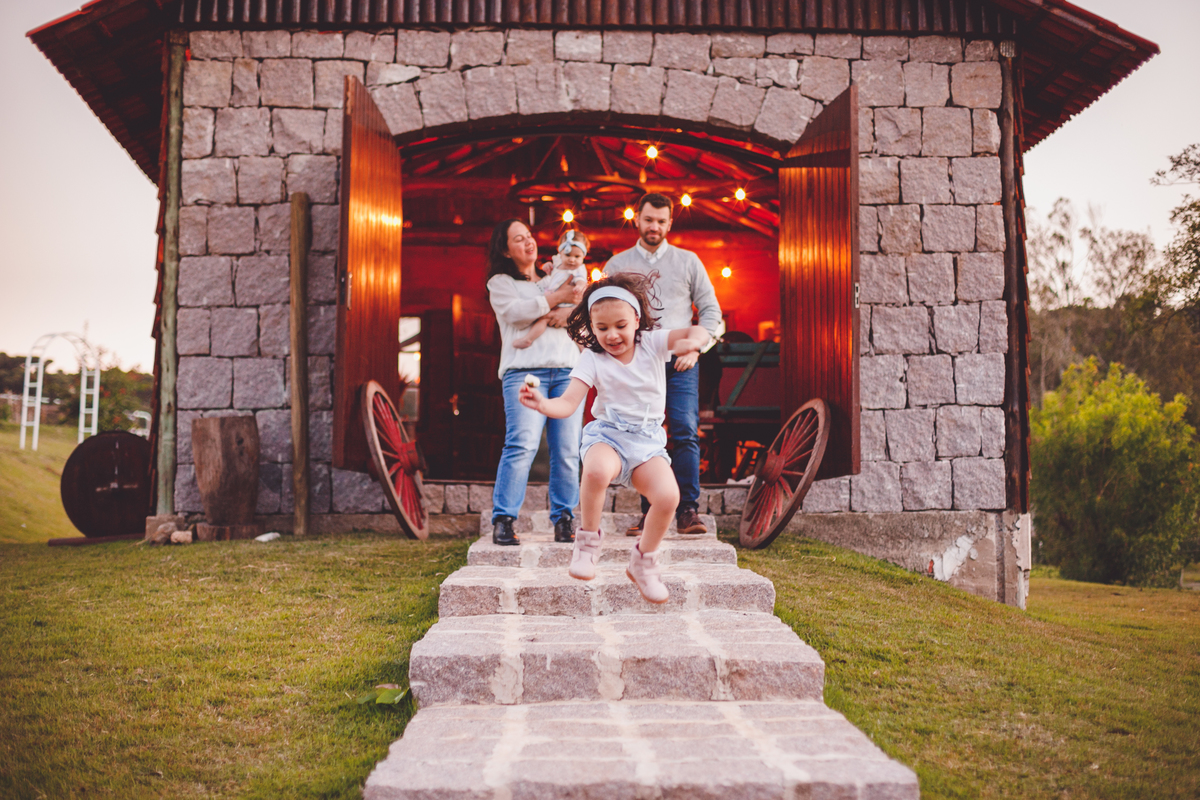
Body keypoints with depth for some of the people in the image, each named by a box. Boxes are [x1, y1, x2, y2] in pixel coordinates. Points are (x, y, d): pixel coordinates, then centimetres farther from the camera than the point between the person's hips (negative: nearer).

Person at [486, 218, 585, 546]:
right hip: (524, 370, -4)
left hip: (567, 370, 4)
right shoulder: (500, 283, 15)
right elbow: (517, 311, -6)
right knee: (522, 444, -18)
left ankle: (564, 519, 4)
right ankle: (503, 520, -15)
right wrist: (558, 297, -6)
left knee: (568, 450, -4)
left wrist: (569, 311, -4)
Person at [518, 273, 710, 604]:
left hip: (648, 438, 2)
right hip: (607, 433, -2)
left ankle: (643, 561, 3)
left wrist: (693, 341, -37)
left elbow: (699, 332, -12)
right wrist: (542, 404, -35)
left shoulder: (651, 343, 0)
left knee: (668, 496, -25)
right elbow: (568, 403, -13)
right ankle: (588, 539, -11)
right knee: (597, 470, -39)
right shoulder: (592, 358, -3)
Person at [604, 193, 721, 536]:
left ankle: (688, 511, -8)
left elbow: (710, 309, 12)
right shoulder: (617, 265, 14)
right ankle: (650, 513, 3)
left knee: (686, 433, -11)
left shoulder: (687, 261, 13)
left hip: (679, 360, -1)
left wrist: (694, 348, -1)